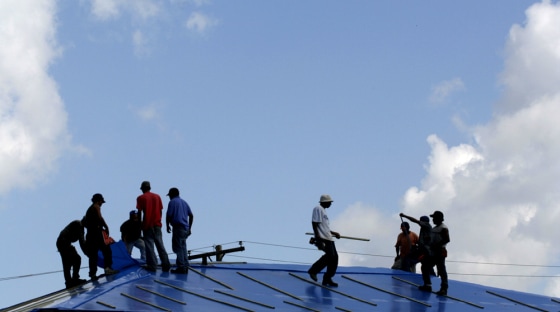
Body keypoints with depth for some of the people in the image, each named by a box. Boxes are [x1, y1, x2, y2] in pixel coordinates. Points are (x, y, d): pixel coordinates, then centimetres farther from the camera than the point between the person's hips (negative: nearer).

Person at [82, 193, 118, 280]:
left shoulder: (89, 209, 24)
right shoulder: (96, 206, 0)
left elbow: (84, 222, 24)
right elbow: (99, 217, -16)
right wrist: (106, 227, -9)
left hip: (90, 234, 8)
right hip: (96, 232, -8)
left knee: (93, 254, 6)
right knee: (106, 250, -8)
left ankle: (93, 274, 2)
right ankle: (108, 268, -20)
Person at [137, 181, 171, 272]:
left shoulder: (141, 198, -2)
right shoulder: (157, 196, 10)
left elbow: (140, 212, -5)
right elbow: (160, 211, 9)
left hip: (147, 225, -4)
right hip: (157, 224, 4)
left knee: (149, 245, -1)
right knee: (160, 245, 8)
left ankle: (152, 265, -4)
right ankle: (166, 265, 4)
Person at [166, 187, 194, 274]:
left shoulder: (172, 202, -3)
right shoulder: (184, 202, 19)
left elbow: (169, 215, -9)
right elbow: (191, 216, 17)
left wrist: (168, 225, 6)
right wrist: (189, 228, 21)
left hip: (178, 227, -8)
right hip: (185, 228, 8)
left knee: (178, 248, -6)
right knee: (183, 247, 13)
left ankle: (181, 267, -10)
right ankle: (185, 267, 11)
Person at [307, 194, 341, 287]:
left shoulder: (323, 210, 24)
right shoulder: (318, 209, -6)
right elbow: (314, 223, -15)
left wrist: (333, 233, 29)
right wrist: (317, 237, -22)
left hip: (328, 238, 10)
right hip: (323, 238, -10)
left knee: (334, 257, 4)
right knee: (330, 255, -18)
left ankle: (327, 279, 9)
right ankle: (313, 271, -5)